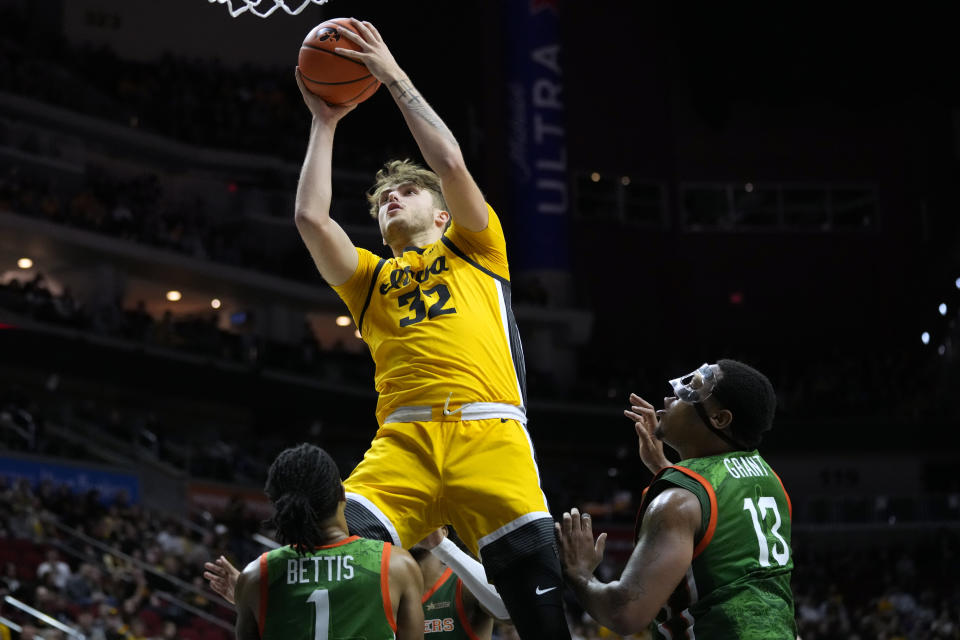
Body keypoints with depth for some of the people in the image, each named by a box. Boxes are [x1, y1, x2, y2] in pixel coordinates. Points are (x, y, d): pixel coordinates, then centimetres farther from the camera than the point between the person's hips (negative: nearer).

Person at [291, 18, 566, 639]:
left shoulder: (475, 249, 22)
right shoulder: (371, 278, 28)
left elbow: (451, 162, 8)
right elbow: (311, 217, 13)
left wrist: (394, 76, 14)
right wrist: (324, 123, 23)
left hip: (489, 432, -2)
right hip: (403, 441, 2)